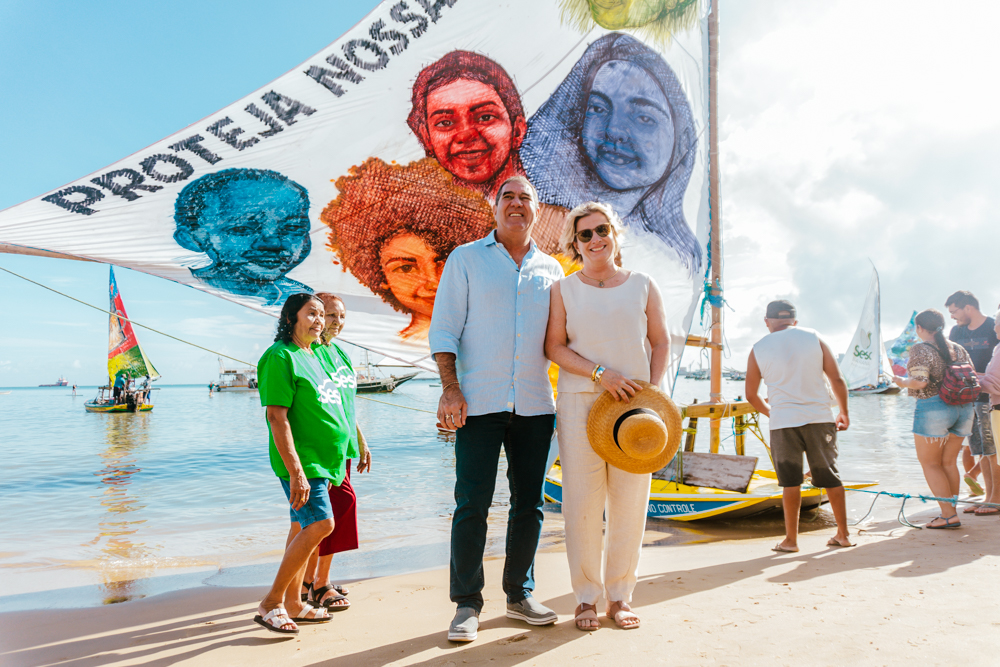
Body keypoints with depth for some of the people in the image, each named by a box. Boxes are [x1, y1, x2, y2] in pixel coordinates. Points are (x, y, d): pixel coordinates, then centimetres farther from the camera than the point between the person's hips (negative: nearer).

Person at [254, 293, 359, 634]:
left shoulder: (322, 352, 11)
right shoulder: (280, 357, -15)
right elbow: (277, 417, -21)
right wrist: (296, 472, -25)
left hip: (325, 457, 9)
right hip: (301, 459, -8)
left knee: (304, 527, 13)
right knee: (320, 524, -15)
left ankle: (292, 602, 23)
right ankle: (271, 603, -2)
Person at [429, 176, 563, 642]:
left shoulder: (551, 270, 14)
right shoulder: (466, 259, 5)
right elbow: (444, 328, 0)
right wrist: (450, 389, -11)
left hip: (536, 405, 4)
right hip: (480, 403, -3)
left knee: (529, 503, 9)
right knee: (472, 504, -2)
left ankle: (520, 595, 24)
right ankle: (467, 604, 12)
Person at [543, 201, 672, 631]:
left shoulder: (642, 286, 12)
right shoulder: (564, 290, 8)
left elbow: (661, 342, 11)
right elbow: (554, 346, 0)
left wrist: (654, 390, -3)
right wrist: (600, 373, -13)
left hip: (633, 403, 2)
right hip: (580, 401, -1)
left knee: (630, 501, 3)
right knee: (582, 501, -2)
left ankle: (620, 596, 17)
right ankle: (586, 597, 12)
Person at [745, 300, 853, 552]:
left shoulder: (758, 349, 2)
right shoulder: (813, 337, 4)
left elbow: (751, 395, 8)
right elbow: (837, 379, 3)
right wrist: (844, 412, 17)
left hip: (783, 422, -2)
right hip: (820, 417, 2)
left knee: (790, 481, 5)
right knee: (829, 476, 14)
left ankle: (791, 539, 10)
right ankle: (843, 534, 22)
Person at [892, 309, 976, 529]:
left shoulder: (920, 350, -10)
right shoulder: (958, 349, 10)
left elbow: (919, 382, -20)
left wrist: (901, 381, -1)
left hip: (933, 408, -7)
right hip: (964, 408, 7)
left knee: (929, 463, 5)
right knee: (949, 462, 16)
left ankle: (948, 515, 1)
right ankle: (951, 512, 20)